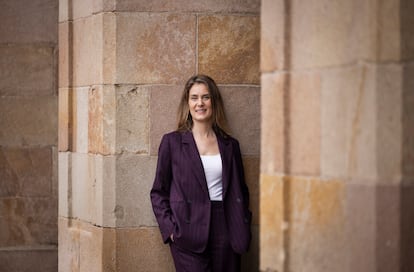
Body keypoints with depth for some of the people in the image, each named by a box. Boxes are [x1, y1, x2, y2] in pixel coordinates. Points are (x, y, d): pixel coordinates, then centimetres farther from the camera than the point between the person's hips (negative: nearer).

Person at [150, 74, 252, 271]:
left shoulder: (230, 145, 13)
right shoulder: (172, 142, 5)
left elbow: (240, 191, 19)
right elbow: (158, 192, 5)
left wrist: (242, 229, 7)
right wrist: (170, 229, -6)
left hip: (225, 232, 3)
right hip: (189, 232, -3)